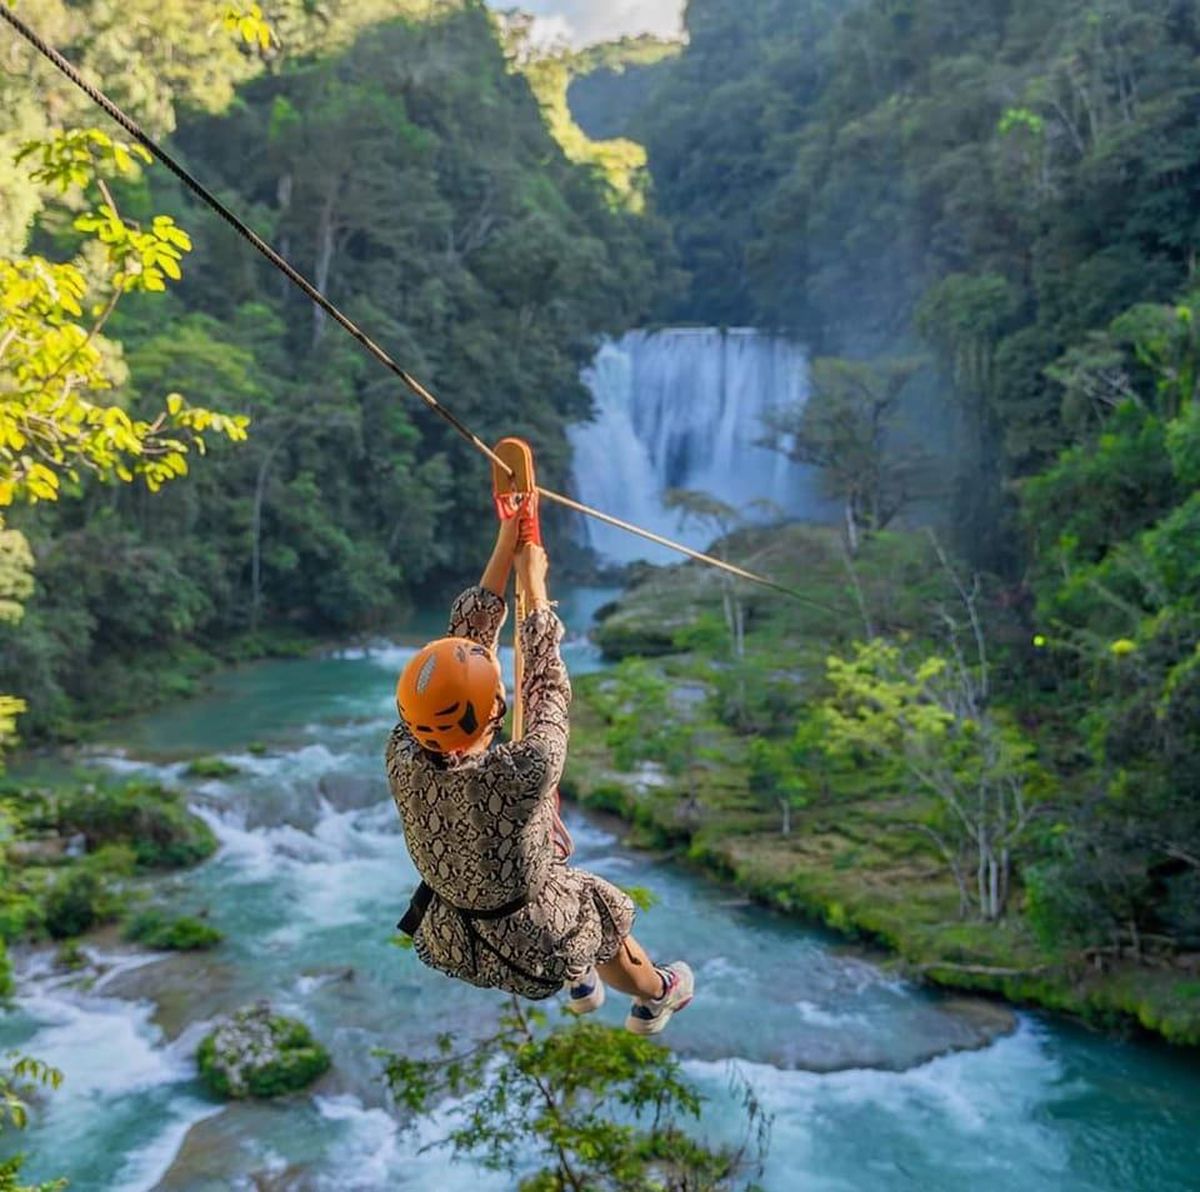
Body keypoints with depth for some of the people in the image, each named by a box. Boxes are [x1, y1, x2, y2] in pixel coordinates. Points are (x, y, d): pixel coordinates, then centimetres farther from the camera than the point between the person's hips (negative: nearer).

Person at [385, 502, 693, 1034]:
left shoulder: (403, 756, -27)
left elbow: (466, 639, -17)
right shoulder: (520, 775, -40)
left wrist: (504, 547, -12)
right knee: (606, 910, 27)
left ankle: (581, 985, 57)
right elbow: (547, 689, -21)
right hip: (534, 949, -4)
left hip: (451, 940, 4)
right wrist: (535, 587, -9)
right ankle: (654, 997, 57)